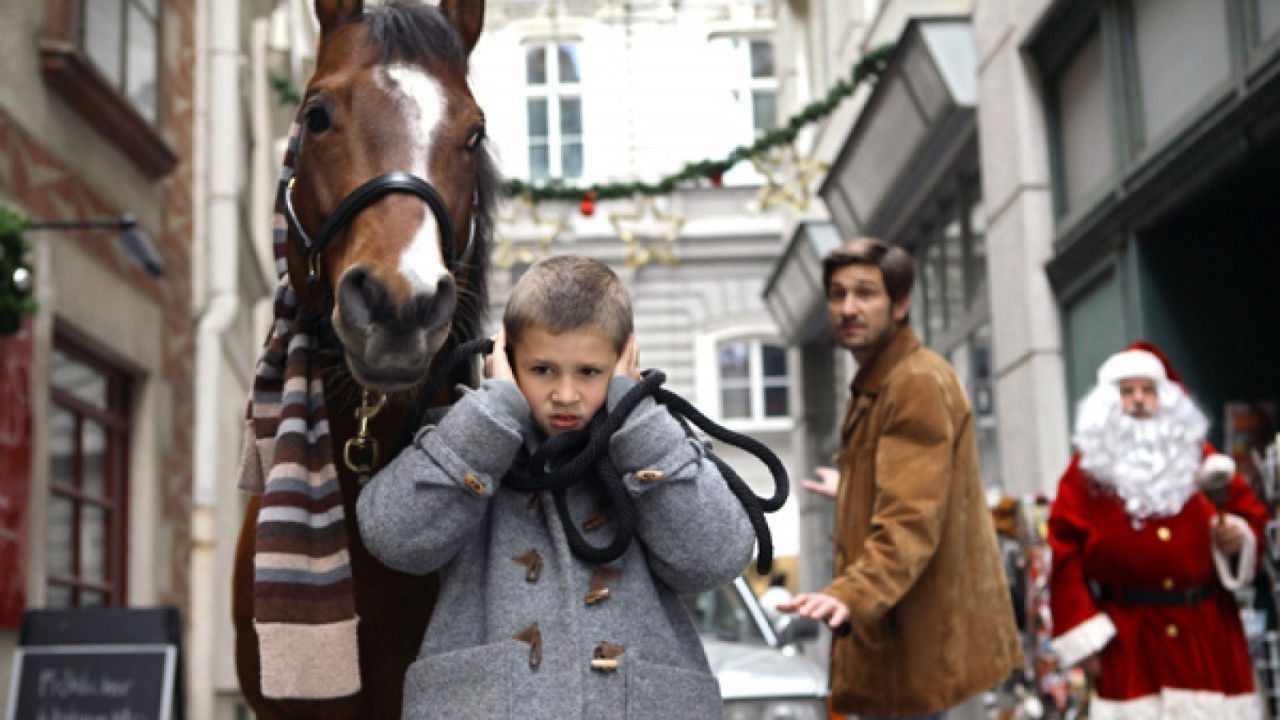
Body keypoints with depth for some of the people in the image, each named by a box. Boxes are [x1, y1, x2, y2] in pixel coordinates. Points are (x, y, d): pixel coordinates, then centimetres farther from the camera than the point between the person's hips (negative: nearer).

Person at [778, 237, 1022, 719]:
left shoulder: (919, 383, -17)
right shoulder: (875, 385, 16)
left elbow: (911, 522, -28)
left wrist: (851, 595, -43)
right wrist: (850, 492, 48)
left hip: (912, 642, -11)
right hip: (891, 637, 11)